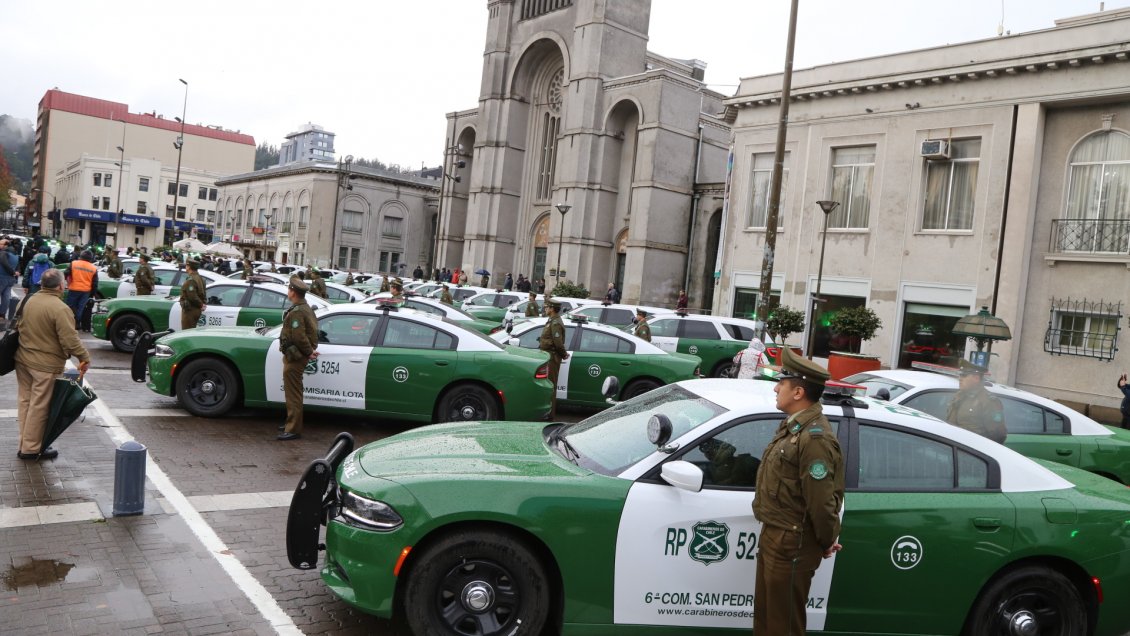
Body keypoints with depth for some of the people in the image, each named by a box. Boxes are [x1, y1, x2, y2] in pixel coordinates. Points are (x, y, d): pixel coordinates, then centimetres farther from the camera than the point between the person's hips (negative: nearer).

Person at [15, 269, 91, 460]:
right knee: (39, 406, 1)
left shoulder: (28, 301, 4)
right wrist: (84, 358, -13)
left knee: (25, 401, 17)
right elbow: (70, 340, -24)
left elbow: (19, 327, 17)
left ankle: (25, 444, 25)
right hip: (45, 365, -8)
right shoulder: (60, 309, -22)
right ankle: (31, 449, 8)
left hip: (22, 359, 8)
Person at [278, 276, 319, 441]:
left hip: (294, 357, -10)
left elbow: (298, 336, -27)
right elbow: (311, 332, 16)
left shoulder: (296, 311, -20)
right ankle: (292, 423, 31)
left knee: (293, 393, -6)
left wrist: (308, 352, -16)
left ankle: (293, 430, -4)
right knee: (294, 392, 19)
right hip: (297, 355, 10)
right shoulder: (306, 308, 13)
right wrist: (310, 351, 8)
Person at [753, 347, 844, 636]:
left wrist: (827, 542, -12)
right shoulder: (793, 425, 7)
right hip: (773, 535, 9)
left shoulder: (815, 438, -27)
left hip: (792, 544, -9)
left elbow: (821, 500, -26)